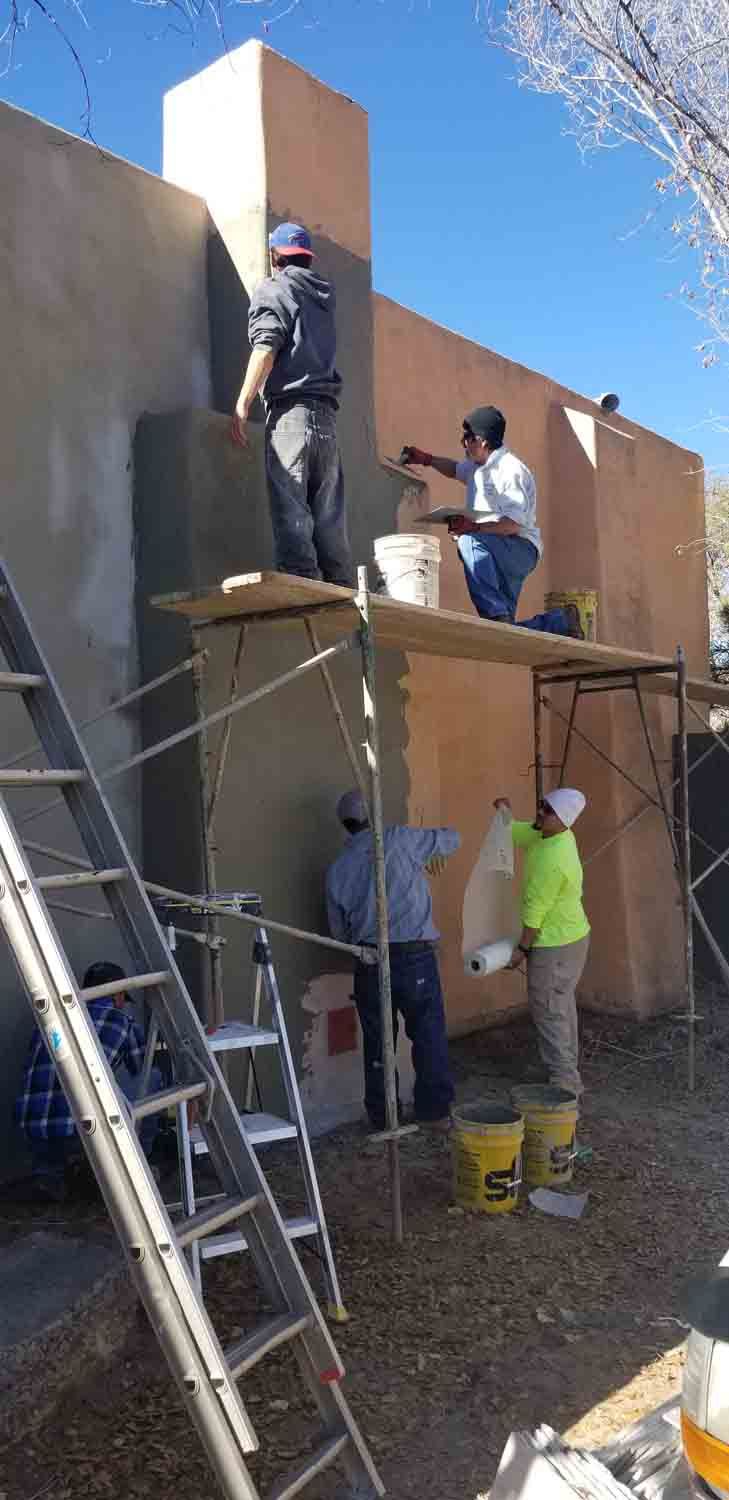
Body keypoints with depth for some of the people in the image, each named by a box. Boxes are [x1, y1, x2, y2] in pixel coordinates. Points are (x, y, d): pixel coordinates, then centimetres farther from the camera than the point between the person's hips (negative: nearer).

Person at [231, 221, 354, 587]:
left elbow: (266, 348, -6)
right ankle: (342, 592, -2)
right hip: (325, 412, 6)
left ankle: (301, 585, -22)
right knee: (329, 517, 2)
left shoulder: (273, 288, 7)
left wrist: (242, 403, -9)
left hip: (291, 409, -6)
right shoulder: (322, 295, 26)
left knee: (291, 512, -13)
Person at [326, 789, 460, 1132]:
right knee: (429, 1035, 9)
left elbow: (339, 931, 13)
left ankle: (382, 1116, 23)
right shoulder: (398, 840, -4)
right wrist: (436, 852, 32)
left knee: (377, 1040, 14)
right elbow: (451, 838, 10)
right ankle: (435, 1111, 17)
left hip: (370, 962, 3)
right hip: (415, 957, -3)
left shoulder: (337, 869, 7)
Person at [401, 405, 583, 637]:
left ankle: (496, 613, -39)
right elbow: (455, 469, 38)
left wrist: (474, 528, -30)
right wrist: (426, 458, 24)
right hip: (498, 557, 9)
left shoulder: (512, 470, -14)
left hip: (521, 548, -9)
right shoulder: (477, 466, 14)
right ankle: (561, 621, 17)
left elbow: (515, 523, -23)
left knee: (469, 542, -36)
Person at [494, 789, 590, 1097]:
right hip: (571, 936, 10)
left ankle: (564, 1084, 4)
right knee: (562, 1009, 17)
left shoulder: (552, 860, -28)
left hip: (555, 945, -10)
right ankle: (569, 1076, 28)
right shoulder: (556, 836, 0)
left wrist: (522, 949, -14)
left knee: (549, 1014, -2)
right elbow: (515, 834, 14)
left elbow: (535, 911, -22)